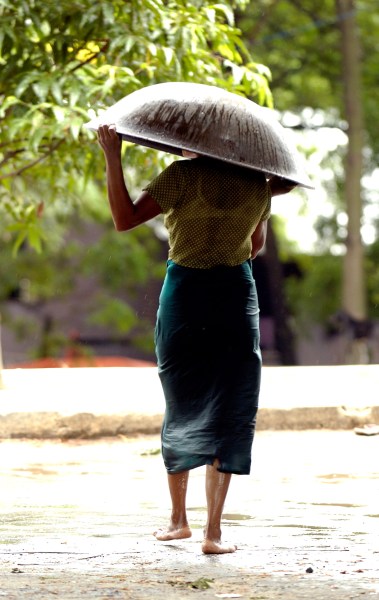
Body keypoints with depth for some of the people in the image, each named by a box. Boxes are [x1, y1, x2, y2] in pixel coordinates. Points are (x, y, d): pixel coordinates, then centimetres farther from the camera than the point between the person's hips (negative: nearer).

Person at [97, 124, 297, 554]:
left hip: (185, 293, -2)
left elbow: (124, 219, -15)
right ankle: (213, 531, -4)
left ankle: (178, 519, 23)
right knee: (229, 413, 3)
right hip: (237, 295, 2)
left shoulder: (184, 174, -11)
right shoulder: (257, 183, 4)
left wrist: (112, 158, -12)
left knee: (183, 410, 13)